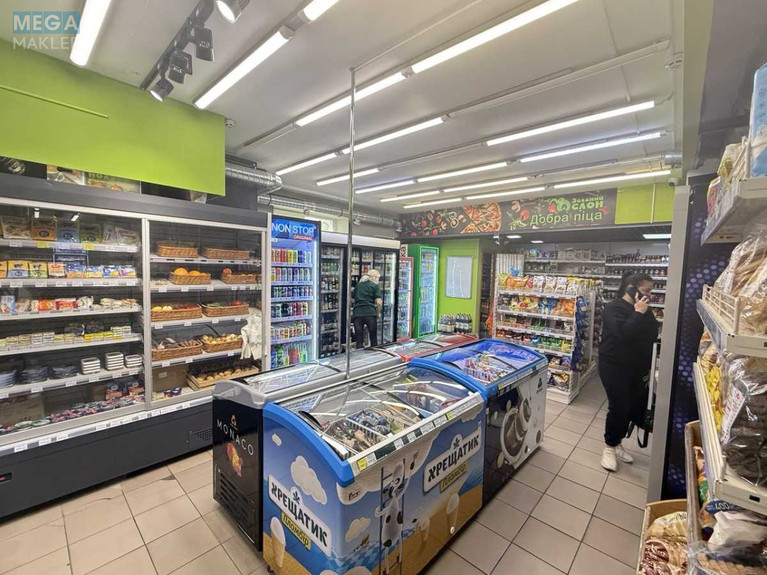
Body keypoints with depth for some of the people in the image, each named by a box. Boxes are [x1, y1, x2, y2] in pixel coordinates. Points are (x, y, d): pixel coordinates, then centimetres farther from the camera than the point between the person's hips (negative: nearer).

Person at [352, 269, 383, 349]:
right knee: (373, 338, 11)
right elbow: (379, 302, -6)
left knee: (359, 339, 7)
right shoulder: (375, 286, 3)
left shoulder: (358, 285, 18)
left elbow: (352, 298, 21)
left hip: (357, 313, 4)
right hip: (370, 313, -3)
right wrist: (378, 312, 9)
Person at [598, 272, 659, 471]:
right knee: (619, 407, -6)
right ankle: (609, 447, 14)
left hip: (637, 367, 8)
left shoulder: (643, 309, 9)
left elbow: (653, 335, 7)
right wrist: (638, 313, -24)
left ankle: (616, 443, 29)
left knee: (636, 407, 10)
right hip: (614, 366, -7)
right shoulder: (614, 308, -14)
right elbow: (622, 333, -28)